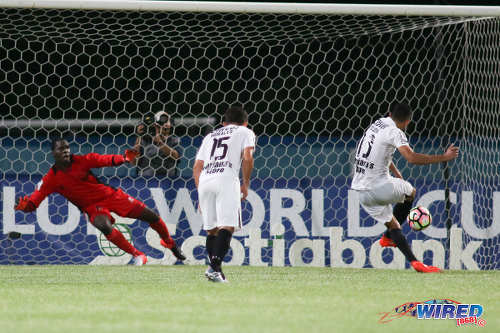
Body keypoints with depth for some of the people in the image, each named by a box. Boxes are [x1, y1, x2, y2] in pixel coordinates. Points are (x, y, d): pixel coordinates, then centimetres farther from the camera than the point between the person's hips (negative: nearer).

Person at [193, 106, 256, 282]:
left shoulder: (210, 136, 30)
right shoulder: (246, 132, 19)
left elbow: (197, 167, 22)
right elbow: (247, 158, 1)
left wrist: (201, 195, 24)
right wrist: (245, 184, 9)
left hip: (204, 181, 5)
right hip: (227, 179, -5)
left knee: (211, 228, 13)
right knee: (227, 226, -11)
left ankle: (213, 267, 8)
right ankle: (215, 268, -26)